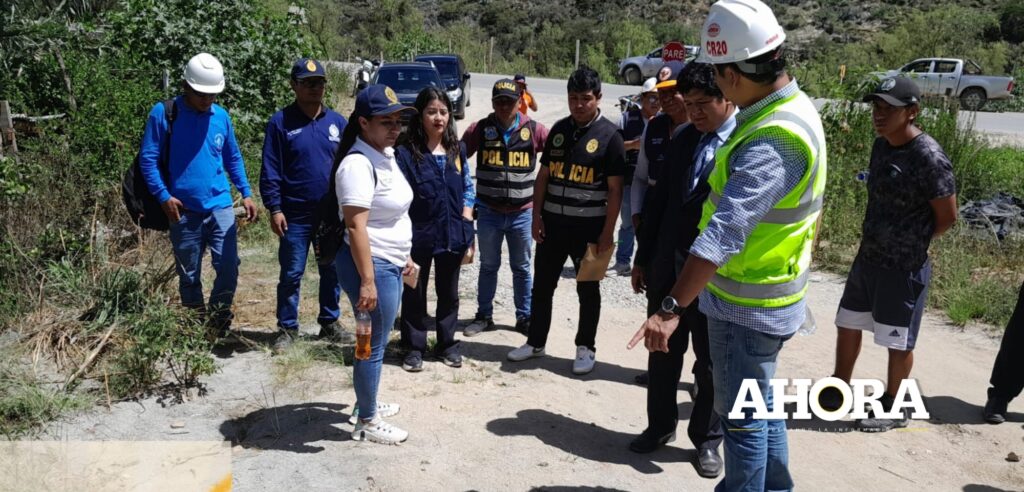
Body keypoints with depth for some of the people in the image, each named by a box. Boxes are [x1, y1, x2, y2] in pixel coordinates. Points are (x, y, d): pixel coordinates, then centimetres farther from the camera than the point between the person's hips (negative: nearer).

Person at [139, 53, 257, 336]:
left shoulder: (221, 116, 6)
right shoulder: (164, 114, -5)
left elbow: (233, 159, 15)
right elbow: (147, 159, -4)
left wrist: (246, 193, 7)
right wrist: (163, 196, -13)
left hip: (220, 207, 2)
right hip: (183, 211, -2)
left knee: (229, 268, -6)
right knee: (189, 276, 10)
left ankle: (218, 321, 16)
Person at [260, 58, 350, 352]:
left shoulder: (338, 122, 5)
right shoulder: (281, 123, -4)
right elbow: (270, 170, -5)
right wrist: (274, 209, -11)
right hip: (295, 216, -3)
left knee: (332, 273, 12)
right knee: (291, 275, 5)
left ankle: (329, 324, 27)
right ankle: (287, 328, 19)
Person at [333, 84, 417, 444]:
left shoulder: (386, 155, 10)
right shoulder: (358, 163, -21)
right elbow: (356, 226, -25)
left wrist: (404, 257, 22)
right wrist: (367, 281, -27)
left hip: (390, 264, 10)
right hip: (370, 265, -10)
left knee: (378, 341, 21)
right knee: (372, 345, 2)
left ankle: (367, 404, 38)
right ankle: (367, 422, 17)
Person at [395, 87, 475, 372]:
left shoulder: (457, 150, 4)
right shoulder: (406, 153, -10)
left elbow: (468, 189, 10)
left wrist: (466, 229, 2)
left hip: (452, 236, 4)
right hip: (418, 238, -4)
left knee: (449, 294, 16)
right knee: (414, 294, 10)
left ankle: (447, 344, 31)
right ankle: (414, 347, 24)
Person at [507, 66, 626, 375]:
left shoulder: (609, 135, -7)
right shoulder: (559, 129, 7)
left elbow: (615, 190, -8)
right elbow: (543, 175, 10)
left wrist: (607, 232, -12)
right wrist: (536, 217, 2)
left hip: (588, 226, -4)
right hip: (552, 222, 5)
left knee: (588, 290, 9)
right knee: (542, 285, 12)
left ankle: (585, 348, 22)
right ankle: (535, 342, 26)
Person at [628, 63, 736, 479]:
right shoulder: (684, 139, 6)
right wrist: (644, 258, 12)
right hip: (668, 267, 6)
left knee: (710, 363, 10)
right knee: (662, 354, 16)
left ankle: (707, 439, 29)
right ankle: (660, 426, 35)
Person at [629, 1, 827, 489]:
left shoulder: (771, 139, -29)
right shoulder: (794, 105, 4)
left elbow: (726, 230, -36)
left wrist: (671, 307, -38)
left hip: (746, 304, -10)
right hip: (767, 296, 10)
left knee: (741, 416, 6)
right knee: (759, 405, 24)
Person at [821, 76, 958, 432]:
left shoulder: (928, 157, -21)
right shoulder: (881, 146, 4)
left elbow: (947, 217, -15)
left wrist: (911, 245, -2)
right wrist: (877, 242, 9)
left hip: (904, 267, -8)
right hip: (867, 258, 8)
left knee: (898, 342, 8)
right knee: (848, 323, 19)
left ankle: (893, 409, 26)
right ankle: (839, 390, 36)